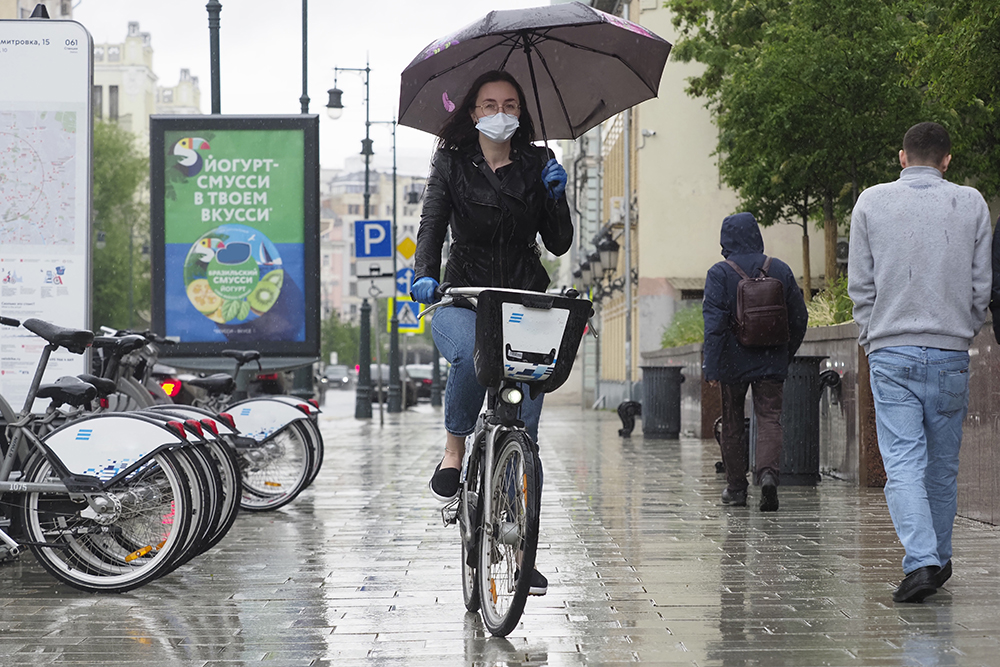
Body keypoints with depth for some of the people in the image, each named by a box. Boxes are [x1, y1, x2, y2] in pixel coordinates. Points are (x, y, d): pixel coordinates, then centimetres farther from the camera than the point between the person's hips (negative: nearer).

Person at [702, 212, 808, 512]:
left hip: (734, 362, -2)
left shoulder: (720, 274, -8)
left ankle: (736, 487, 18)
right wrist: (786, 353, 22)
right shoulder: (780, 270, 3)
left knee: (732, 423, 11)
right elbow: (799, 318, 9)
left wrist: (711, 366, -15)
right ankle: (769, 472, -24)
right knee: (770, 419, 1)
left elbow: (714, 322, -15)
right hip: (771, 362, 2)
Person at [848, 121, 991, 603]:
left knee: (903, 462, -4)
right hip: (951, 352, 1)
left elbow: (860, 284, 2)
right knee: (943, 466, 13)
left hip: (891, 351, -1)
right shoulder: (971, 204, 3)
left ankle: (920, 561, -18)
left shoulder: (871, 203, 2)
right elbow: (981, 285, 5)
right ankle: (938, 560, 24)